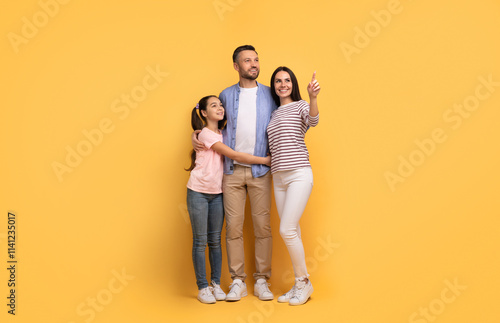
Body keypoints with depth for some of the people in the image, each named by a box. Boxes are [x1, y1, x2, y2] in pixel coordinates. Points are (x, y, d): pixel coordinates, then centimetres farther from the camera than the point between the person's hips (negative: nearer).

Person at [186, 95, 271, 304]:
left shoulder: (223, 134, 11)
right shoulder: (206, 134, -11)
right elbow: (234, 156, -16)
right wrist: (265, 160, -12)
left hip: (217, 193, 6)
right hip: (198, 193, -6)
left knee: (215, 241, 8)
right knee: (200, 241, 0)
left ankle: (216, 285, 16)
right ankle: (202, 288, 8)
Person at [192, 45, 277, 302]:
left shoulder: (269, 95, 8)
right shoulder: (226, 95, 9)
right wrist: (196, 134, 5)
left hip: (260, 170, 0)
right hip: (232, 170, 1)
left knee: (262, 226, 0)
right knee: (233, 226, 0)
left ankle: (262, 281, 10)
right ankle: (238, 282, 10)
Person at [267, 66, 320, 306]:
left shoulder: (300, 105, 1)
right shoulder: (273, 114, 18)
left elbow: (313, 120, -21)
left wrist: (313, 97, -39)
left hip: (299, 174, -6)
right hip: (278, 178, 6)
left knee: (287, 230, -12)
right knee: (291, 232, 7)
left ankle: (304, 282, 5)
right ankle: (299, 285, 17)